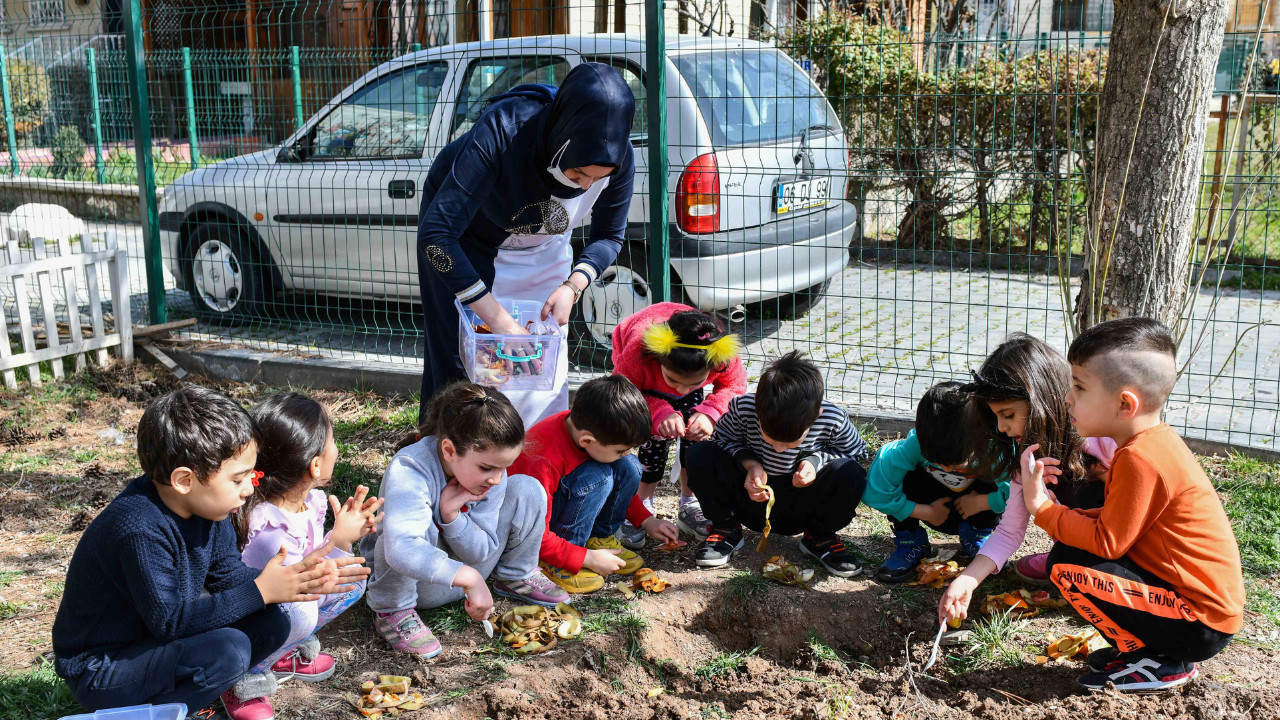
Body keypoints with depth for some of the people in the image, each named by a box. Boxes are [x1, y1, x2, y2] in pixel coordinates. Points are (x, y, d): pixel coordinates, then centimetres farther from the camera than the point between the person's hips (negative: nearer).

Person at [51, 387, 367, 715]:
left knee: (271, 623, -2)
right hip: (98, 671, -8)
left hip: (156, 637, 8)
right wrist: (260, 591, -28)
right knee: (229, 650, -29)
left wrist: (298, 579, -13)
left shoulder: (204, 504, -6)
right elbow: (169, 621, -29)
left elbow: (227, 575, 2)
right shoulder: (140, 530, -31)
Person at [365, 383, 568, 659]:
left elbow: (482, 552, -11)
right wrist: (470, 578, -53)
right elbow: (400, 550, -51)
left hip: (466, 569, 5)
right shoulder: (409, 470, -35)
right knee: (419, 526, -39)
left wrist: (451, 514, -30)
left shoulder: (491, 467, -15)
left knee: (527, 489, -11)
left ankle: (515, 577, 11)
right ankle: (392, 610, -14)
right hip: (420, 580, -5)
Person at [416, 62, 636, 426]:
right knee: (459, 360, -3)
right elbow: (436, 233, -44)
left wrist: (572, 287, -30)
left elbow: (608, 236, -10)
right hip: (466, 237, -3)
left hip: (541, 247, 3)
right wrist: (498, 318, -46)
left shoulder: (618, 157, -29)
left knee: (546, 364, 2)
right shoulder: (501, 132, -42)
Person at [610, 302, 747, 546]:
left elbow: (734, 385, -20)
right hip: (645, 384, -2)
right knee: (656, 437, -18)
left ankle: (689, 506, 11)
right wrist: (659, 413, -49)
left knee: (696, 432, -9)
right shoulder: (637, 354, -47)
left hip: (691, 367, 2)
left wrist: (710, 412, -40)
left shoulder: (720, 352, -41)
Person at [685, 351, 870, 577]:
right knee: (700, 456, -25)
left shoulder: (833, 420, -25)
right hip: (752, 499, 0)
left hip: (799, 510, 0)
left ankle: (820, 537, 3)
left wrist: (816, 460, -23)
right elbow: (725, 439, -5)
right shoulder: (743, 408, -26)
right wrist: (749, 463, -26)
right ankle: (726, 529, 2)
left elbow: (855, 451, -3)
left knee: (851, 475, -29)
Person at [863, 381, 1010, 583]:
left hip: (977, 512, 0)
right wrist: (927, 512, -25)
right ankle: (911, 543, -6)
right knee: (903, 475, -29)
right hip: (936, 508, 0)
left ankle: (976, 537, -2)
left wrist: (980, 502, -31)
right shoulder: (915, 444, -32)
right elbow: (875, 491, -32)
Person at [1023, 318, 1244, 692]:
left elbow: (1108, 542, -21)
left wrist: (1042, 507, -13)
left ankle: (1161, 663, -3)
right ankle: (1144, 645, 12)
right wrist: (1056, 511, 2)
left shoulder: (1140, 459, -24)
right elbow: (1116, 522, 12)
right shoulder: (1156, 441, 7)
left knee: (1067, 565, -19)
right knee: (1073, 545, 11)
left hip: (1200, 626, -10)